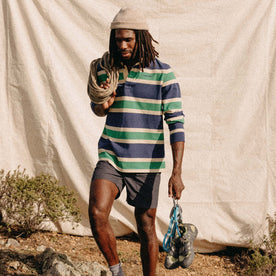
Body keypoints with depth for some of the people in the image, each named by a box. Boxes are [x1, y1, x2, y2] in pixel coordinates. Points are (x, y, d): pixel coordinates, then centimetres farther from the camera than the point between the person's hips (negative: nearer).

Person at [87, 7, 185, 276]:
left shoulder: (163, 74, -9)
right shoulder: (105, 69, 2)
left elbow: (176, 123, -11)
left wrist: (176, 172, -19)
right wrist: (103, 104, -10)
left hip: (146, 163, -2)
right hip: (111, 156, 2)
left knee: (146, 228, 6)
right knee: (96, 213, -18)